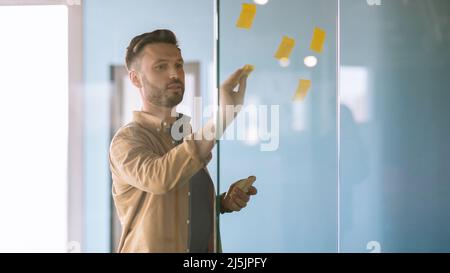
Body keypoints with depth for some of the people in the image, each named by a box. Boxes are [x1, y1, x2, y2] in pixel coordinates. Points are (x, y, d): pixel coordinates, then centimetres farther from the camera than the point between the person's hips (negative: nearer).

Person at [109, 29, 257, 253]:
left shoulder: (189, 133, 9)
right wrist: (221, 118, -34)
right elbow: (158, 178, -31)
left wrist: (224, 202, -1)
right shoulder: (127, 140, -11)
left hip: (204, 247, 4)